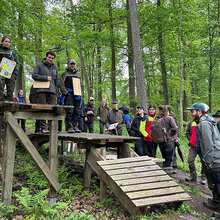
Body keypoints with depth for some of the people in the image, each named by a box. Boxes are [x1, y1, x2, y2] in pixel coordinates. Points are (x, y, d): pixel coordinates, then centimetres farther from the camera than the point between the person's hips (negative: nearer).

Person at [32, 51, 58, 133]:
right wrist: (45, 78, -7)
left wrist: (57, 92, 15)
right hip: (42, 90, -3)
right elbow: (34, 75, 0)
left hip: (52, 91, 3)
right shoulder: (39, 65, 11)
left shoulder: (54, 67, 25)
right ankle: (44, 127, -3)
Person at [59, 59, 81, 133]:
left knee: (77, 111, 2)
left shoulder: (78, 75, 23)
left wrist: (79, 93, 12)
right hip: (69, 94, -5)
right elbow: (61, 84, -4)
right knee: (69, 111, -11)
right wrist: (66, 93, -13)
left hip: (77, 95, 6)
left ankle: (75, 126, 8)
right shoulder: (65, 74, 5)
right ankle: (69, 127, -7)